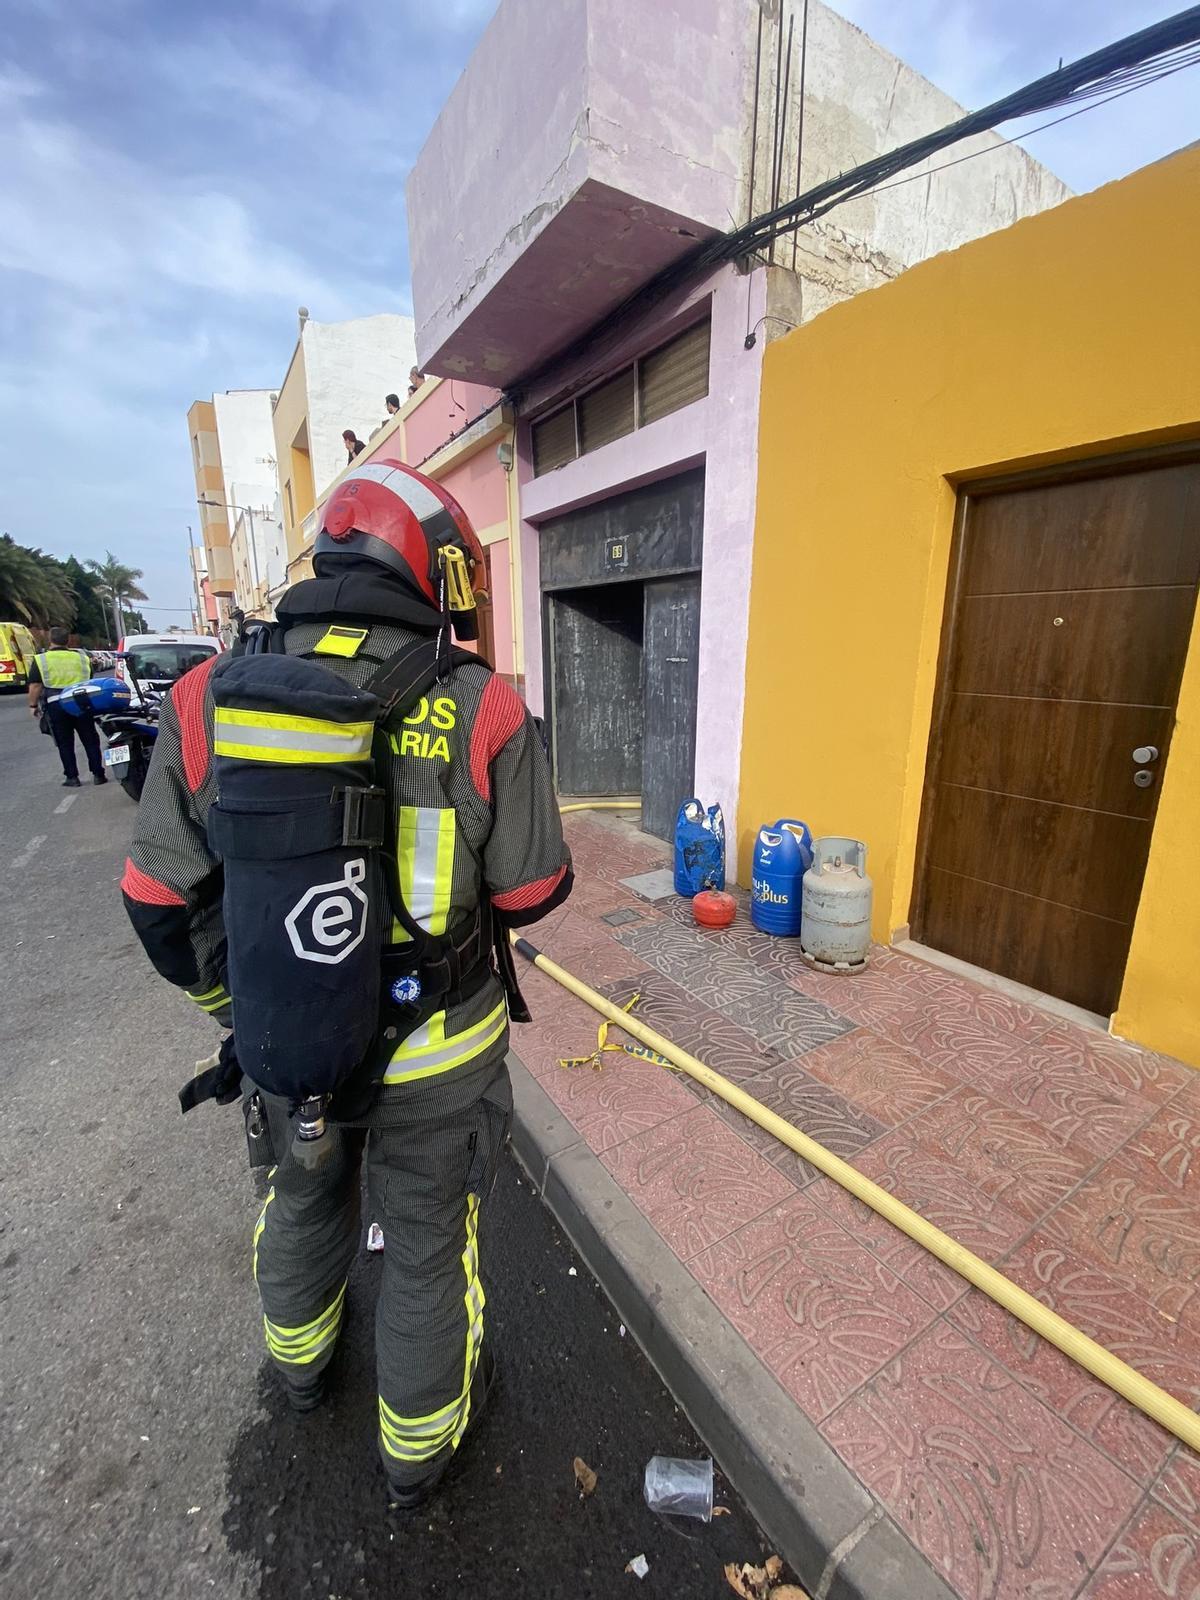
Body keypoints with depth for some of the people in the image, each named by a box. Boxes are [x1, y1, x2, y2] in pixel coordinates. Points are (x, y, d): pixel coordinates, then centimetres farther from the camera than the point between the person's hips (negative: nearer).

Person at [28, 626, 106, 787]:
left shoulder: (41, 659, -1)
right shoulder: (81, 656, 7)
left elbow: (35, 686, -4)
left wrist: (33, 705, 7)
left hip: (56, 705, -2)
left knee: (65, 744, 7)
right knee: (90, 741, 8)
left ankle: (72, 777, 7)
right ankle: (98, 774, 7)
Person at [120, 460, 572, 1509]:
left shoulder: (212, 696, -10)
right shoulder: (481, 708, -19)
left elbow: (163, 902, -5)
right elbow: (533, 892, -13)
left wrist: (238, 1008, 12)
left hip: (283, 1045, 4)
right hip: (435, 1058, -3)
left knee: (303, 1199, 33)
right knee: (427, 1244, 23)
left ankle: (302, 1362, 64)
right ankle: (420, 1449, 51)